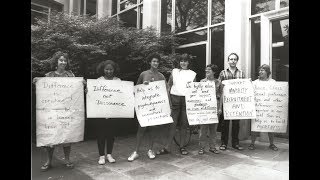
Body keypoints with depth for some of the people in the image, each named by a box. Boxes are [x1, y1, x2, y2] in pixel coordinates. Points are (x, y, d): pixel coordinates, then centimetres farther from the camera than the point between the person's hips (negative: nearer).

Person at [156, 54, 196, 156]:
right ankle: (167, 147, 4)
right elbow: (169, 85, 10)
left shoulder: (193, 74, 12)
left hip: (187, 99, 1)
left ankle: (182, 146, 17)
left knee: (184, 124, 5)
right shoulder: (174, 71, 12)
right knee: (172, 123, -1)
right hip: (175, 98, 0)